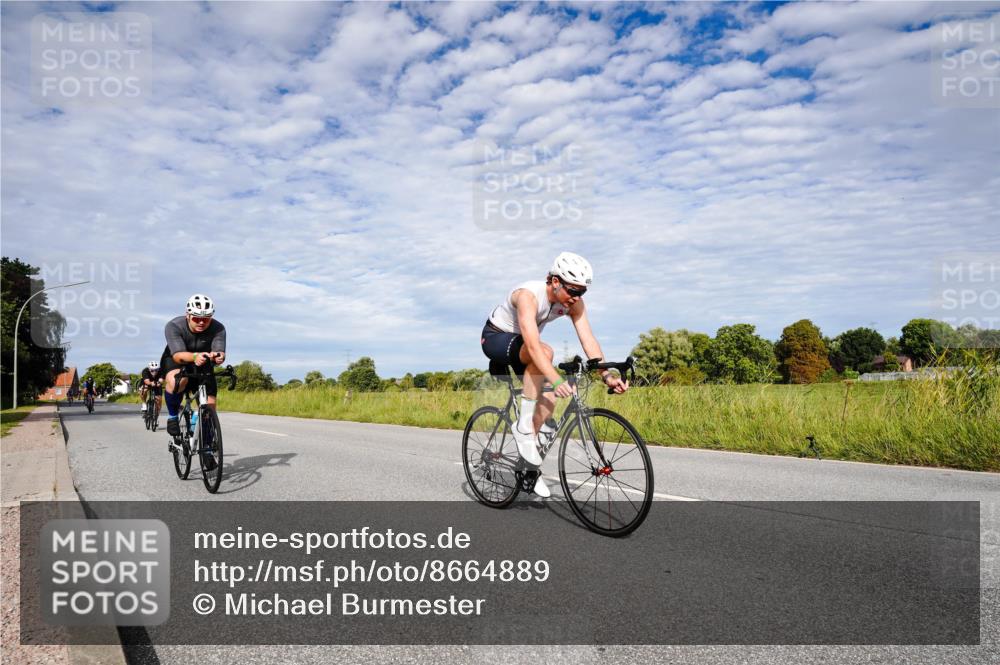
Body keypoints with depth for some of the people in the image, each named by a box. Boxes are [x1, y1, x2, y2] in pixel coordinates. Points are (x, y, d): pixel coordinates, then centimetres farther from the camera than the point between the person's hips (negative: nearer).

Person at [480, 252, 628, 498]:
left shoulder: (574, 303, -16)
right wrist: (556, 380, -57)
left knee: (548, 399, -8)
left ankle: (527, 461, 10)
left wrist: (607, 375, -38)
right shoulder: (528, 295, -36)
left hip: (522, 345, 7)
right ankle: (524, 426, -25)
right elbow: (533, 345, -47)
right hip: (495, 337, -7)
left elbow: (588, 340, -24)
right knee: (545, 352, -35)